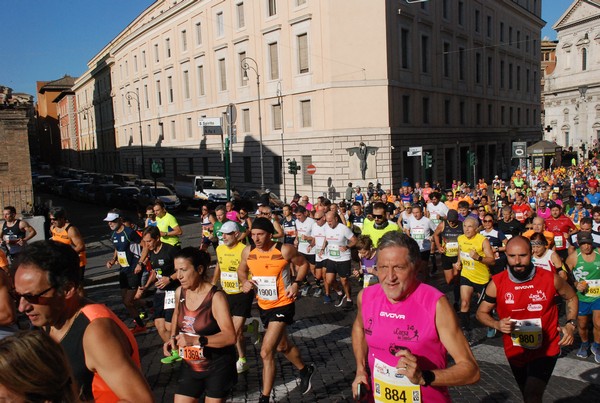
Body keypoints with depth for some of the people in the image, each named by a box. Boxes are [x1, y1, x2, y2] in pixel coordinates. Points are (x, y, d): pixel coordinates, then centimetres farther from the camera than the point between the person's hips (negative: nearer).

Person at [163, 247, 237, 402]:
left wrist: (196, 340, -36)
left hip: (218, 366, -5)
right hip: (190, 365, 5)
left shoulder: (216, 297, -23)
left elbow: (230, 336, -28)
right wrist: (173, 337, 0)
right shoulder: (179, 292, -4)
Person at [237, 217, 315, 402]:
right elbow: (242, 270, 11)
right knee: (282, 346, 24)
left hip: (283, 305, -6)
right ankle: (305, 371, 52)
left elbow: (303, 264, -3)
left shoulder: (285, 250, -19)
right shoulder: (248, 252, -7)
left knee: (266, 351, -14)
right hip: (263, 306, 6)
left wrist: (296, 283, -17)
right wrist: (244, 281, -10)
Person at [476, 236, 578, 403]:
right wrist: (498, 325, -22)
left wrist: (570, 324, -5)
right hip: (515, 352, 2)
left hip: (546, 350, -2)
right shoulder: (497, 283, -15)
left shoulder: (550, 278, -15)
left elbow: (571, 297, 7)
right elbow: (481, 312, -3)